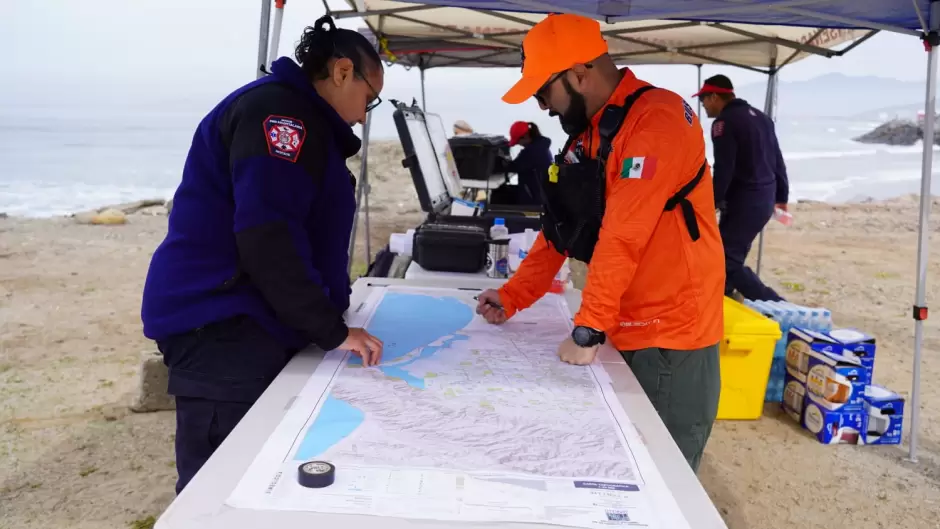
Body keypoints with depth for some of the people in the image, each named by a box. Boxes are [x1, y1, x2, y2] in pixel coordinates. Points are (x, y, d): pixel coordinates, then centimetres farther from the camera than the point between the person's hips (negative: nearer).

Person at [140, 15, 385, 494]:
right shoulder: (279, 110, -12)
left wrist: (328, 318, 14)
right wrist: (331, 330, -17)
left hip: (245, 325, 10)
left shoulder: (298, 119, 21)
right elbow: (265, 237, -23)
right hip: (219, 330, -10)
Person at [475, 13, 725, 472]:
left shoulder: (657, 118, -18)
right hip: (626, 334, 8)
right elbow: (558, 228, 14)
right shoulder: (585, 136, 11)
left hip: (671, 339, -8)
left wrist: (587, 330, -22)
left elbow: (623, 235, -24)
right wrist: (512, 296, 8)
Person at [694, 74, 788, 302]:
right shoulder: (761, 117, 16)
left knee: (728, 260, -8)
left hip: (744, 200, -10)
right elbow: (777, 161, 20)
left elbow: (723, 170, -21)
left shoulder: (724, 122, -13)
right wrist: (781, 196, 26)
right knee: (730, 252, 19)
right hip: (765, 198, 10)